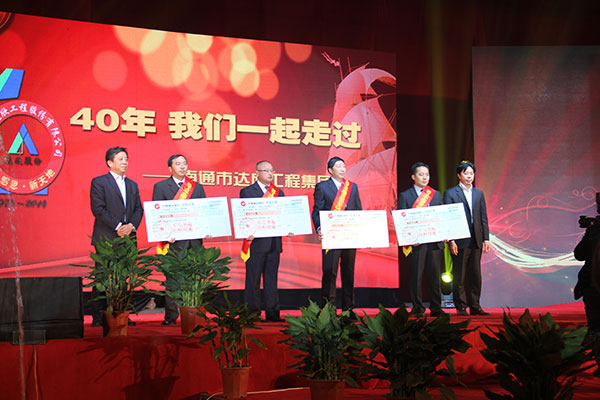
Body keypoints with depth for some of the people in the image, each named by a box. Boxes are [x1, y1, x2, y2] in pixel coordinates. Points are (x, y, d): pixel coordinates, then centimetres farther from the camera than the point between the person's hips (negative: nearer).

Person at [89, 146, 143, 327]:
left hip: (127, 238, 5)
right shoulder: (99, 182, 0)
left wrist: (131, 226, -7)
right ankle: (97, 316, 1)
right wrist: (118, 226, -15)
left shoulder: (132, 185, 19)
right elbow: (98, 209, -9)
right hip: (105, 238, -5)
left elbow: (138, 209, 12)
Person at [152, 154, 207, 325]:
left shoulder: (197, 187, 15)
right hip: (173, 240, -3)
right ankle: (171, 316, 3)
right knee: (172, 279, -2)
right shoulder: (160, 187, 6)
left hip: (194, 240, 3)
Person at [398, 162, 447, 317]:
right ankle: (418, 309, 7)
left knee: (435, 275, 6)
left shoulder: (436, 194, 15)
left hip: (435, 241, 3)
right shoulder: (405, 196, 3)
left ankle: (436, 308, 12)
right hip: (416, 242, -3)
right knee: (416, 276, 0)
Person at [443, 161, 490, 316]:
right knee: (460, 276, 0)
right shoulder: (450, 193, 0)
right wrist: (451, 240, -11)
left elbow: (483, 217, 14)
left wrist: (486, 238, 6)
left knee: (476, 275, 6)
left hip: (476, 241, 4)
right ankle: (461, 307, 7)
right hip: (460, 242, -4)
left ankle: (475, 306, 13)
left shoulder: (479, 193, 15)